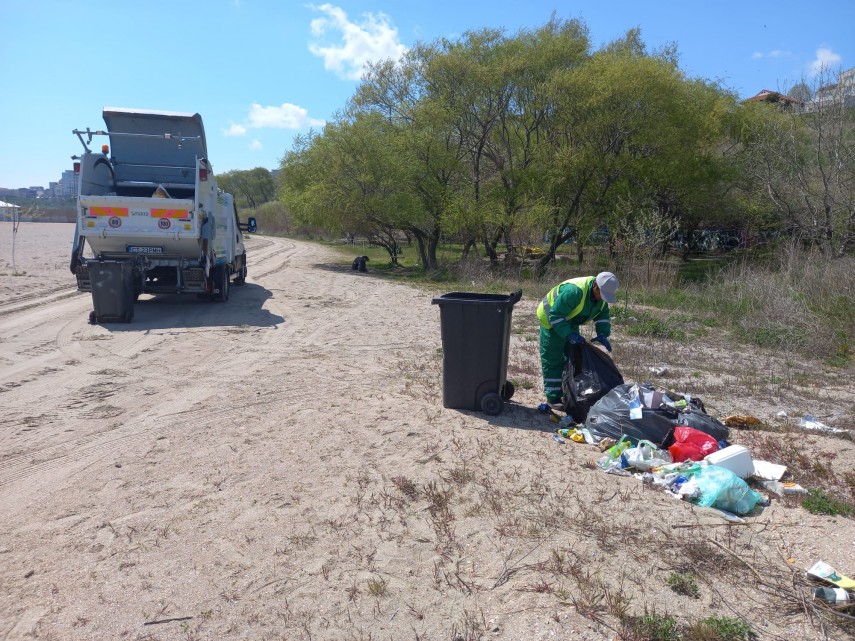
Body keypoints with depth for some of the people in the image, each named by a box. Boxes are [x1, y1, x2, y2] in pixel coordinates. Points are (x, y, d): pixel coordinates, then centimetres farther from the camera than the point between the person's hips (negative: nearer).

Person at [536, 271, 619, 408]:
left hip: (570, 323, 9)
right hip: (551, 321, -8)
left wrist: (602, 334, -15)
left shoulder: (601, 293, -11)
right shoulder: (574, 291, -39)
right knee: (553, 360, -8)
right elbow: (555, 316, -35)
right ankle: (553, 397, -1)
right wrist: (569, 335, -40)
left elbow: (603, 314, 2)